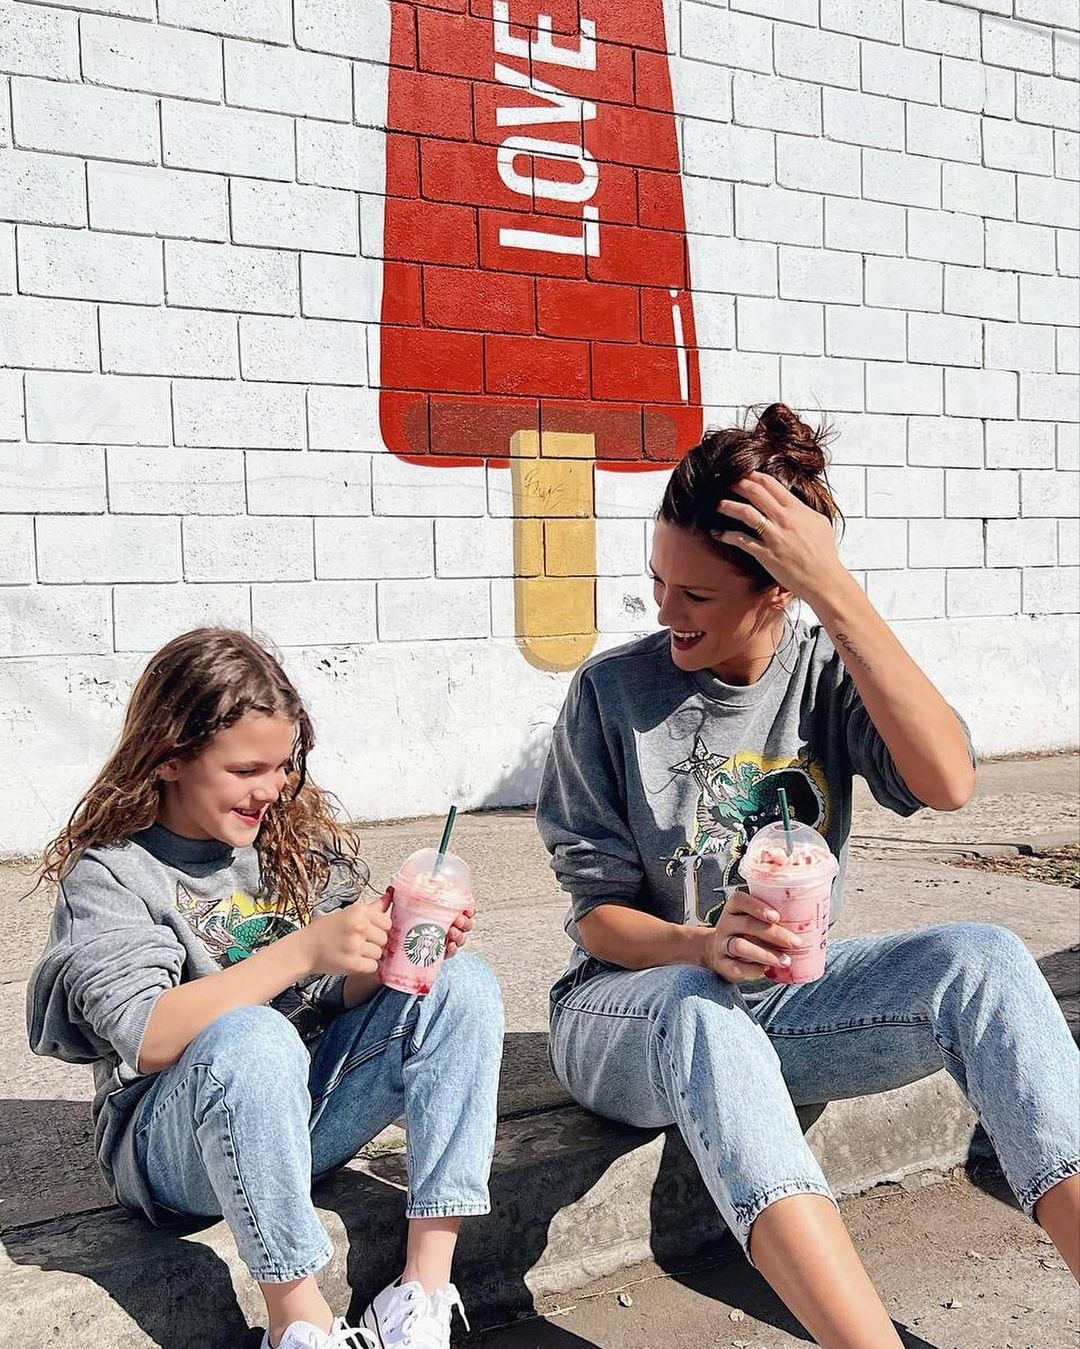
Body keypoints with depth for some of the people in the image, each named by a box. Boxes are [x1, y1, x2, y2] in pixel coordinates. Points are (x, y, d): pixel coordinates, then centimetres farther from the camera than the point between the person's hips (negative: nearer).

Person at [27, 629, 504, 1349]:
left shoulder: (301, 837, 4)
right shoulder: (108, 874, -10)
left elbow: (349, 996, 3)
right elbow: (148, 1039, -24)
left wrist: (395, 941, -19)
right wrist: (302, 950, -31)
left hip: (309, 1110, 5)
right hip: (174, 1144, -5)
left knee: (463, 983, -15)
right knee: (252, 1037, -38)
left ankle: (427, 1284, -21)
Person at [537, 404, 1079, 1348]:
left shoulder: (826, 671, -2)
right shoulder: (611, 692, -7)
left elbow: (948, 783, -23)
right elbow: (597, 913, -5)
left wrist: (839, 594, -26)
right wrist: (701, 947, -27)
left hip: (785, 1001, 3)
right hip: (632, 1000, -2)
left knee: (982, 959, -25)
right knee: (700, 1014, -39)